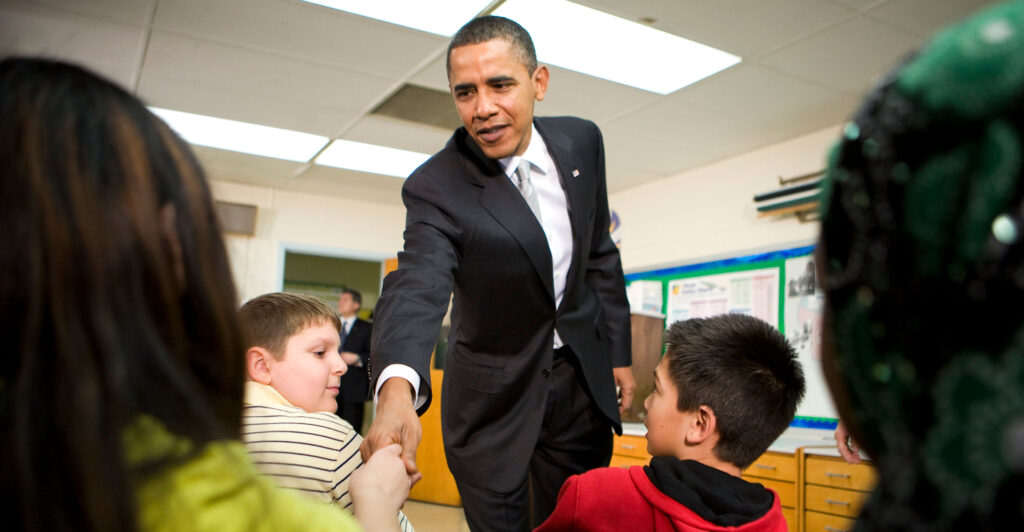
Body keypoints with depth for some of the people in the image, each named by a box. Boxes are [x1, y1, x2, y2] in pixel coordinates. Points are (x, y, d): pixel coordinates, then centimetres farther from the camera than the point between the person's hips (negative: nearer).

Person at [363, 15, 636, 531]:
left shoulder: (581, 141, -5)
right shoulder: (435, 187, -20)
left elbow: (600, 254, 6)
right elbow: (416, 288, -36)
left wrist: (618, 351, 6)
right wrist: (396, 390, -55)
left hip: (583, 376, 4)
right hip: (494, 394, -3)